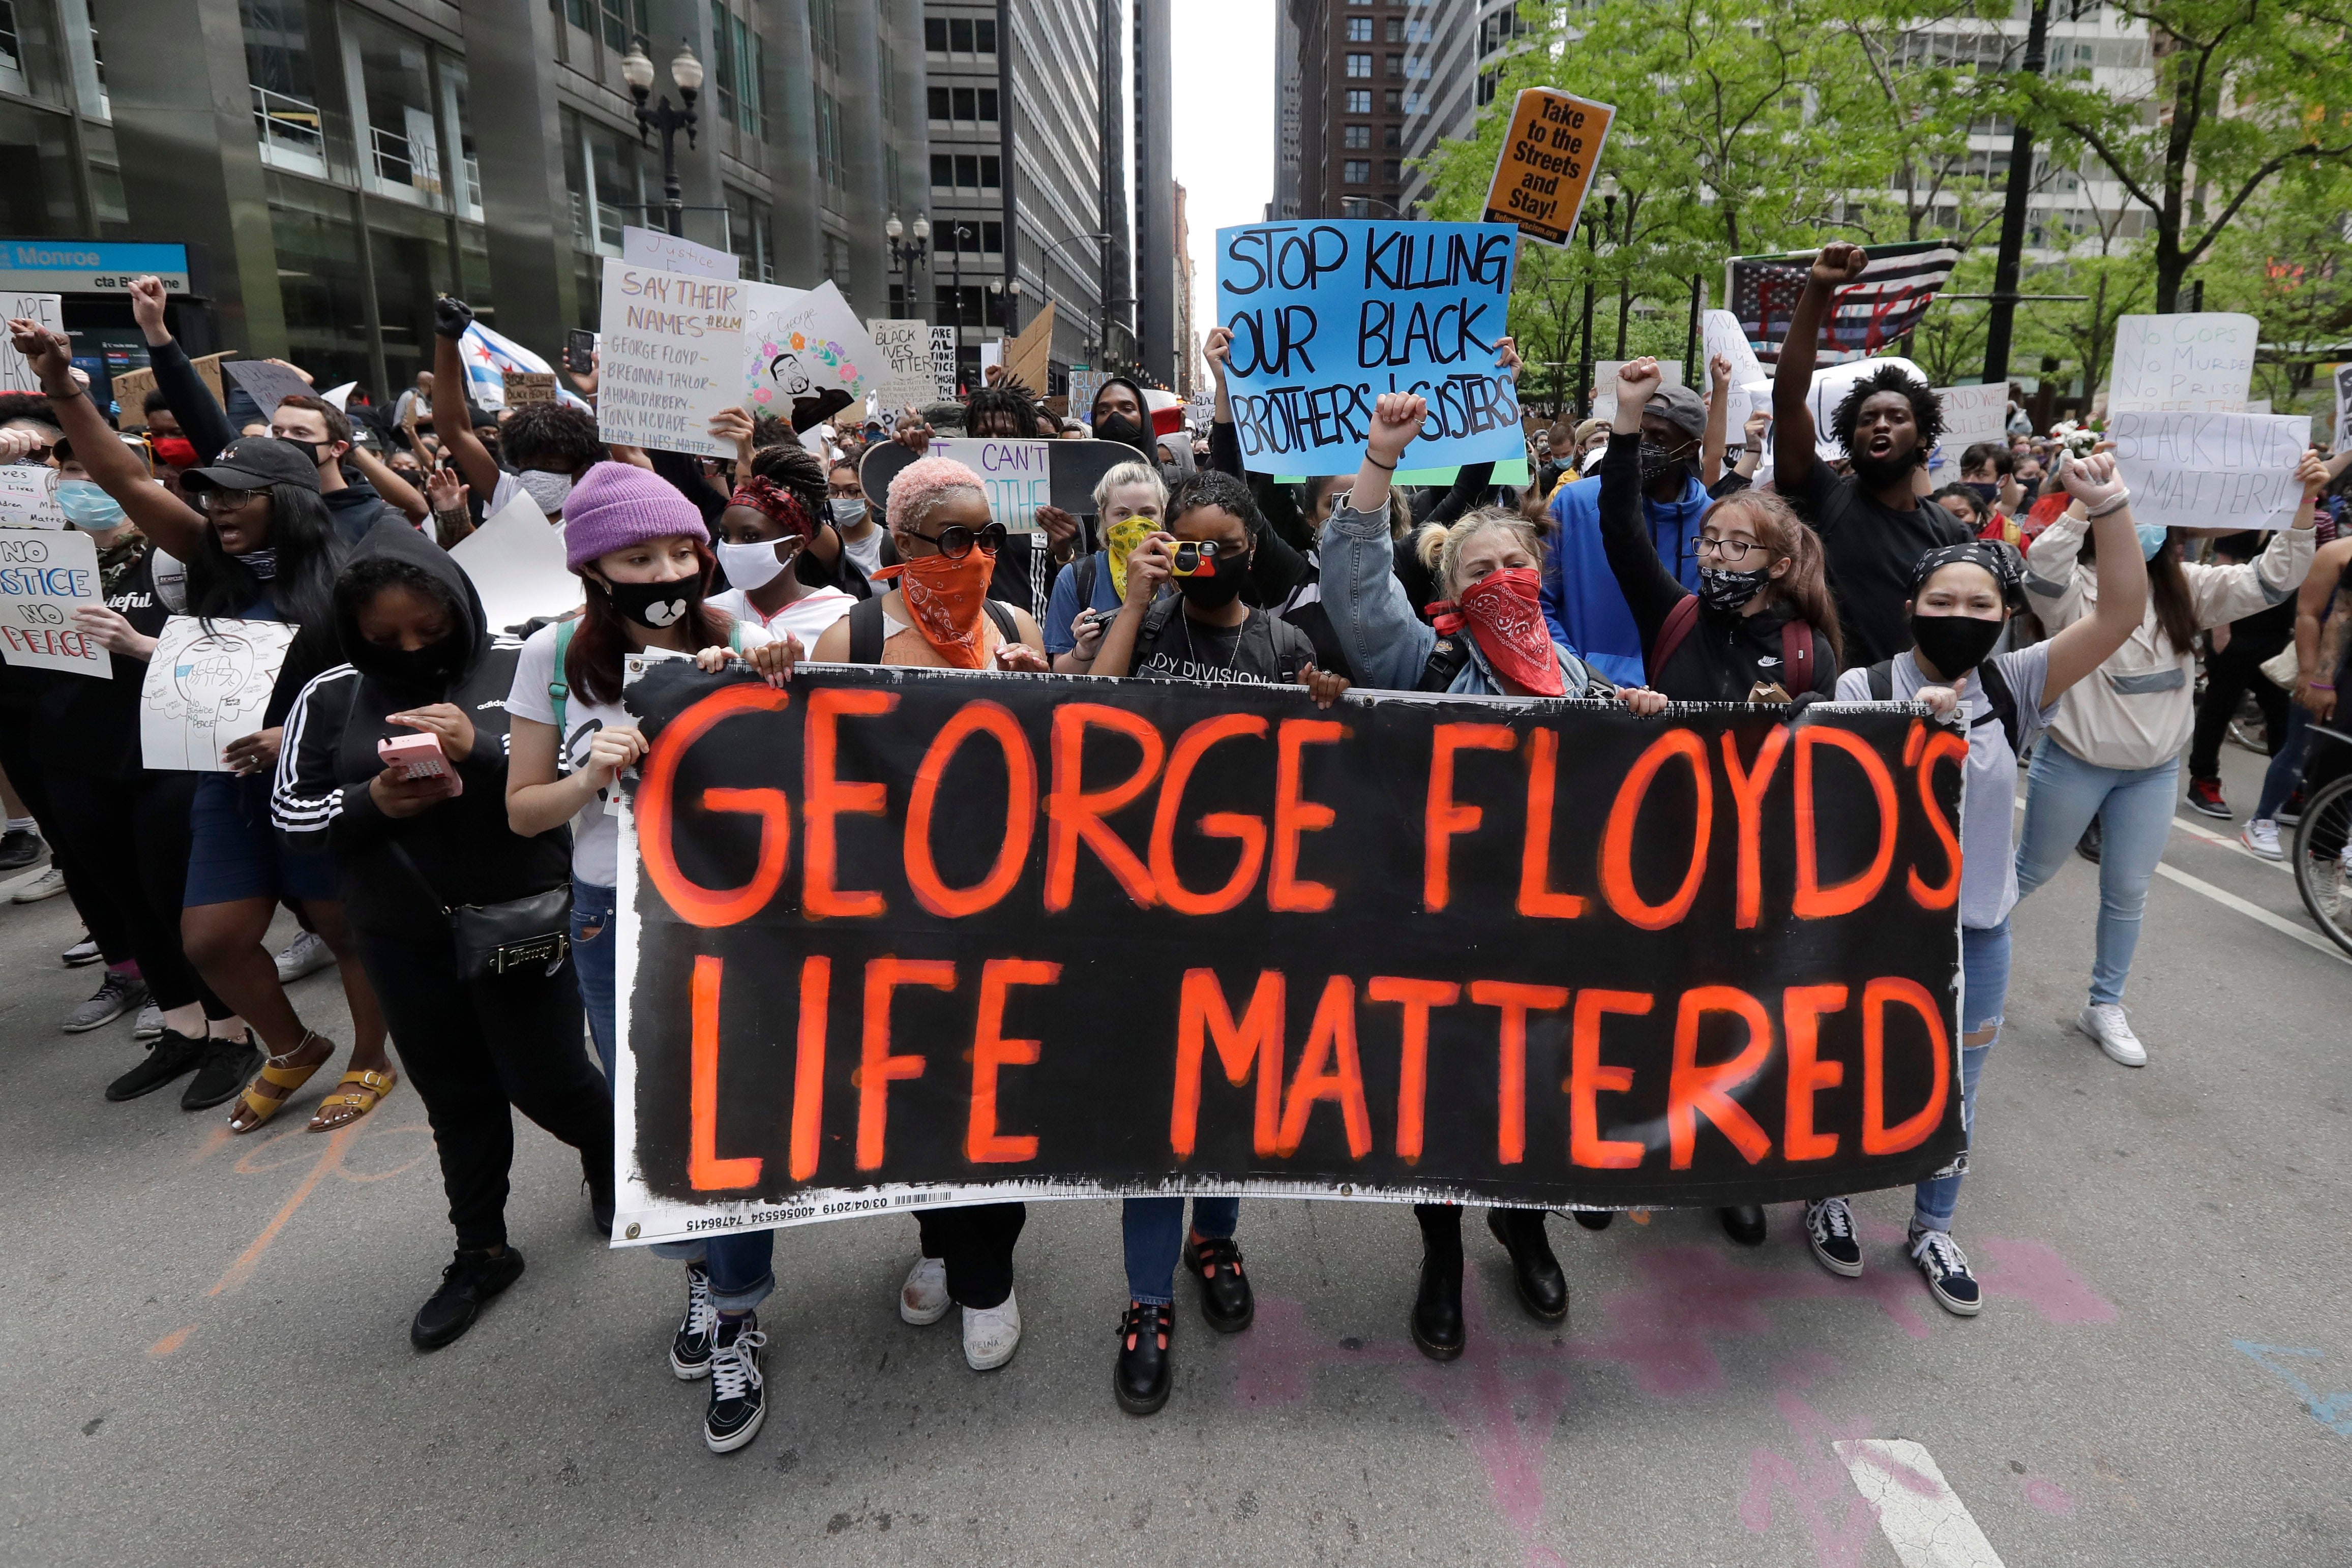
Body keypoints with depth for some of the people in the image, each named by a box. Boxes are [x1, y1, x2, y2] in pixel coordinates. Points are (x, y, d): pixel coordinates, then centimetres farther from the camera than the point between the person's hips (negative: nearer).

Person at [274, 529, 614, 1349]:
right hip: (403, 937, 4)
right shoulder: (331, 696, 2)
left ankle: (610, 1157, 39)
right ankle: (481, 1251, 33)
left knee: (543, 1080, 5)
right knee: (456, 1095, 16)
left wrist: (482, 749, -28)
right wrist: (371, 803, -16)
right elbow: (288, 811, 4)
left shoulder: (520, 666, -9)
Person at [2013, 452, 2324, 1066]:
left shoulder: (2185, 589, 1)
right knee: (2032, 872, 12)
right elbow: (2042, 566, -36)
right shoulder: (2075, 589, -14)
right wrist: (2088, 498, -44)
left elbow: (2272, 582, -7)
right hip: (2074, 764, -5)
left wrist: (2302, 506, -20)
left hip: (2154, 771, 5)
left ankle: (2105, 1006, 26)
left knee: (2127, 893, 12)